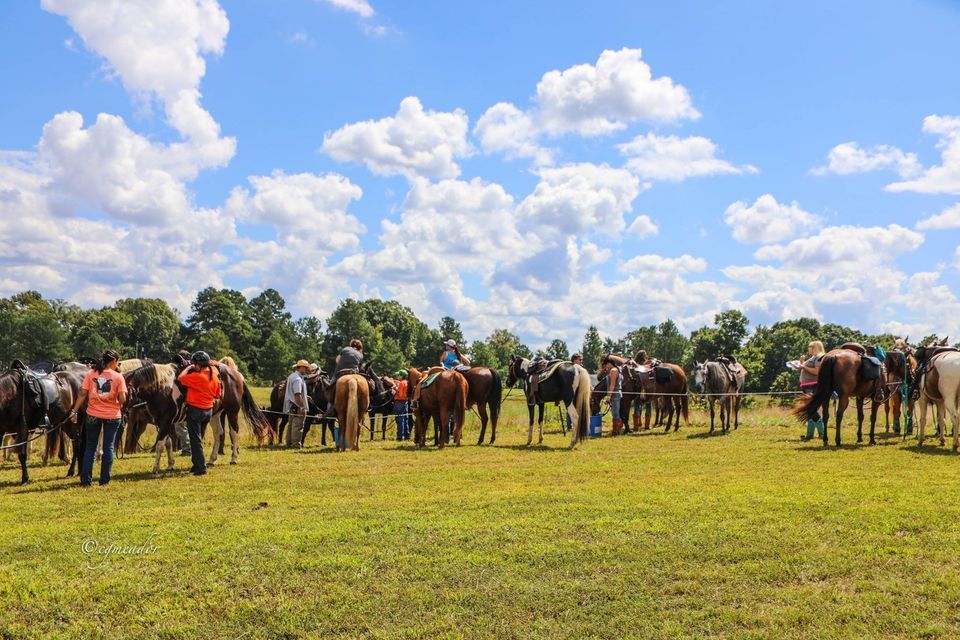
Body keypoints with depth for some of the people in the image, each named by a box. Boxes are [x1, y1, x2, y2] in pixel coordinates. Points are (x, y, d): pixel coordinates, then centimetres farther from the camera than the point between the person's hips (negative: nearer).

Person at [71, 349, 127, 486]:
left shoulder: (91, 374, -2)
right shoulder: (118, 377, -8)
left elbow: (82, 394, -5)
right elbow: (122, 400, -13)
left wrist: (74, 411, 1)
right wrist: (120, 406, 9)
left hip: (93, 415, 2)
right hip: (112, 416, -2)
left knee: (90, 447, 13)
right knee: (108, 447, 9)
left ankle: (86, 479, 12)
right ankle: (104, 479, 12)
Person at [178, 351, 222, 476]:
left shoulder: (196, 376, -20)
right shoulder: (215, 377, 3)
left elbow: (181, 378, -15)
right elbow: (218, 395, 11)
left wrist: (188, 368, -2)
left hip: (195, 410, -7)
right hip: (209, 410, 7)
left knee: (196, 440, -1)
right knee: (198, 438, 20)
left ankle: (201, 468, -2)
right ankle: (197, 464, 29)